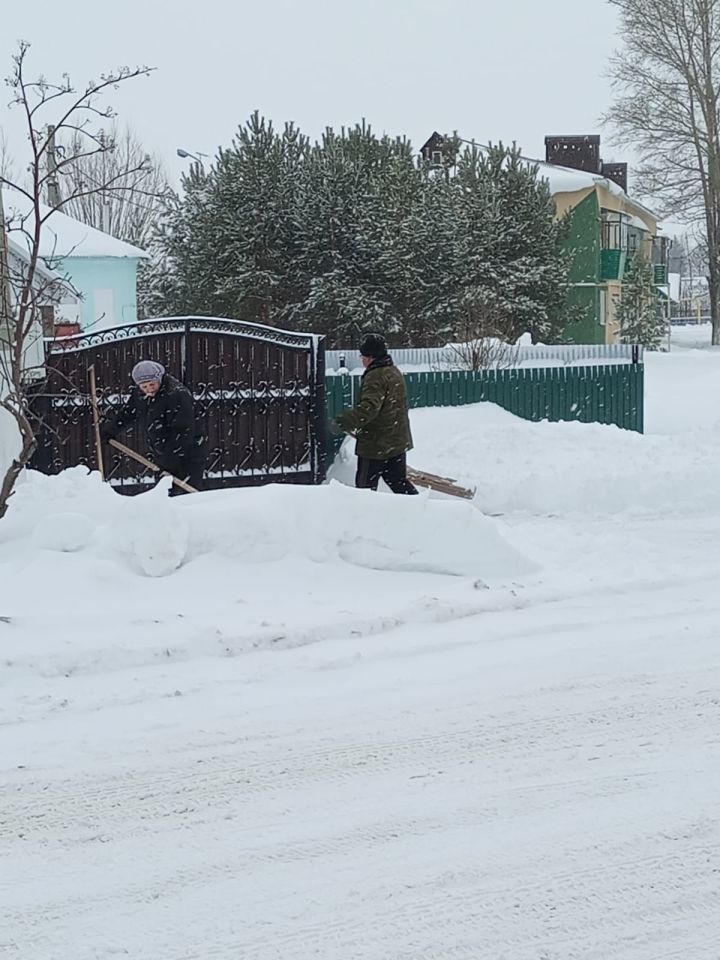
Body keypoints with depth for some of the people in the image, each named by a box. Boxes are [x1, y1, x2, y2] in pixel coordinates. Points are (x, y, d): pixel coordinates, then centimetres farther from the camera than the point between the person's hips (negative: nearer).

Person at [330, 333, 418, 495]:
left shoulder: (375, 377, -19)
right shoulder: (395, 372, 14)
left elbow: (368, 408, -32)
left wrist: (343, 422, -35)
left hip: (376, 445, -9)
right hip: (398, 442, 9)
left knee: (365, 484, 1)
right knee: (399, 482, 15)